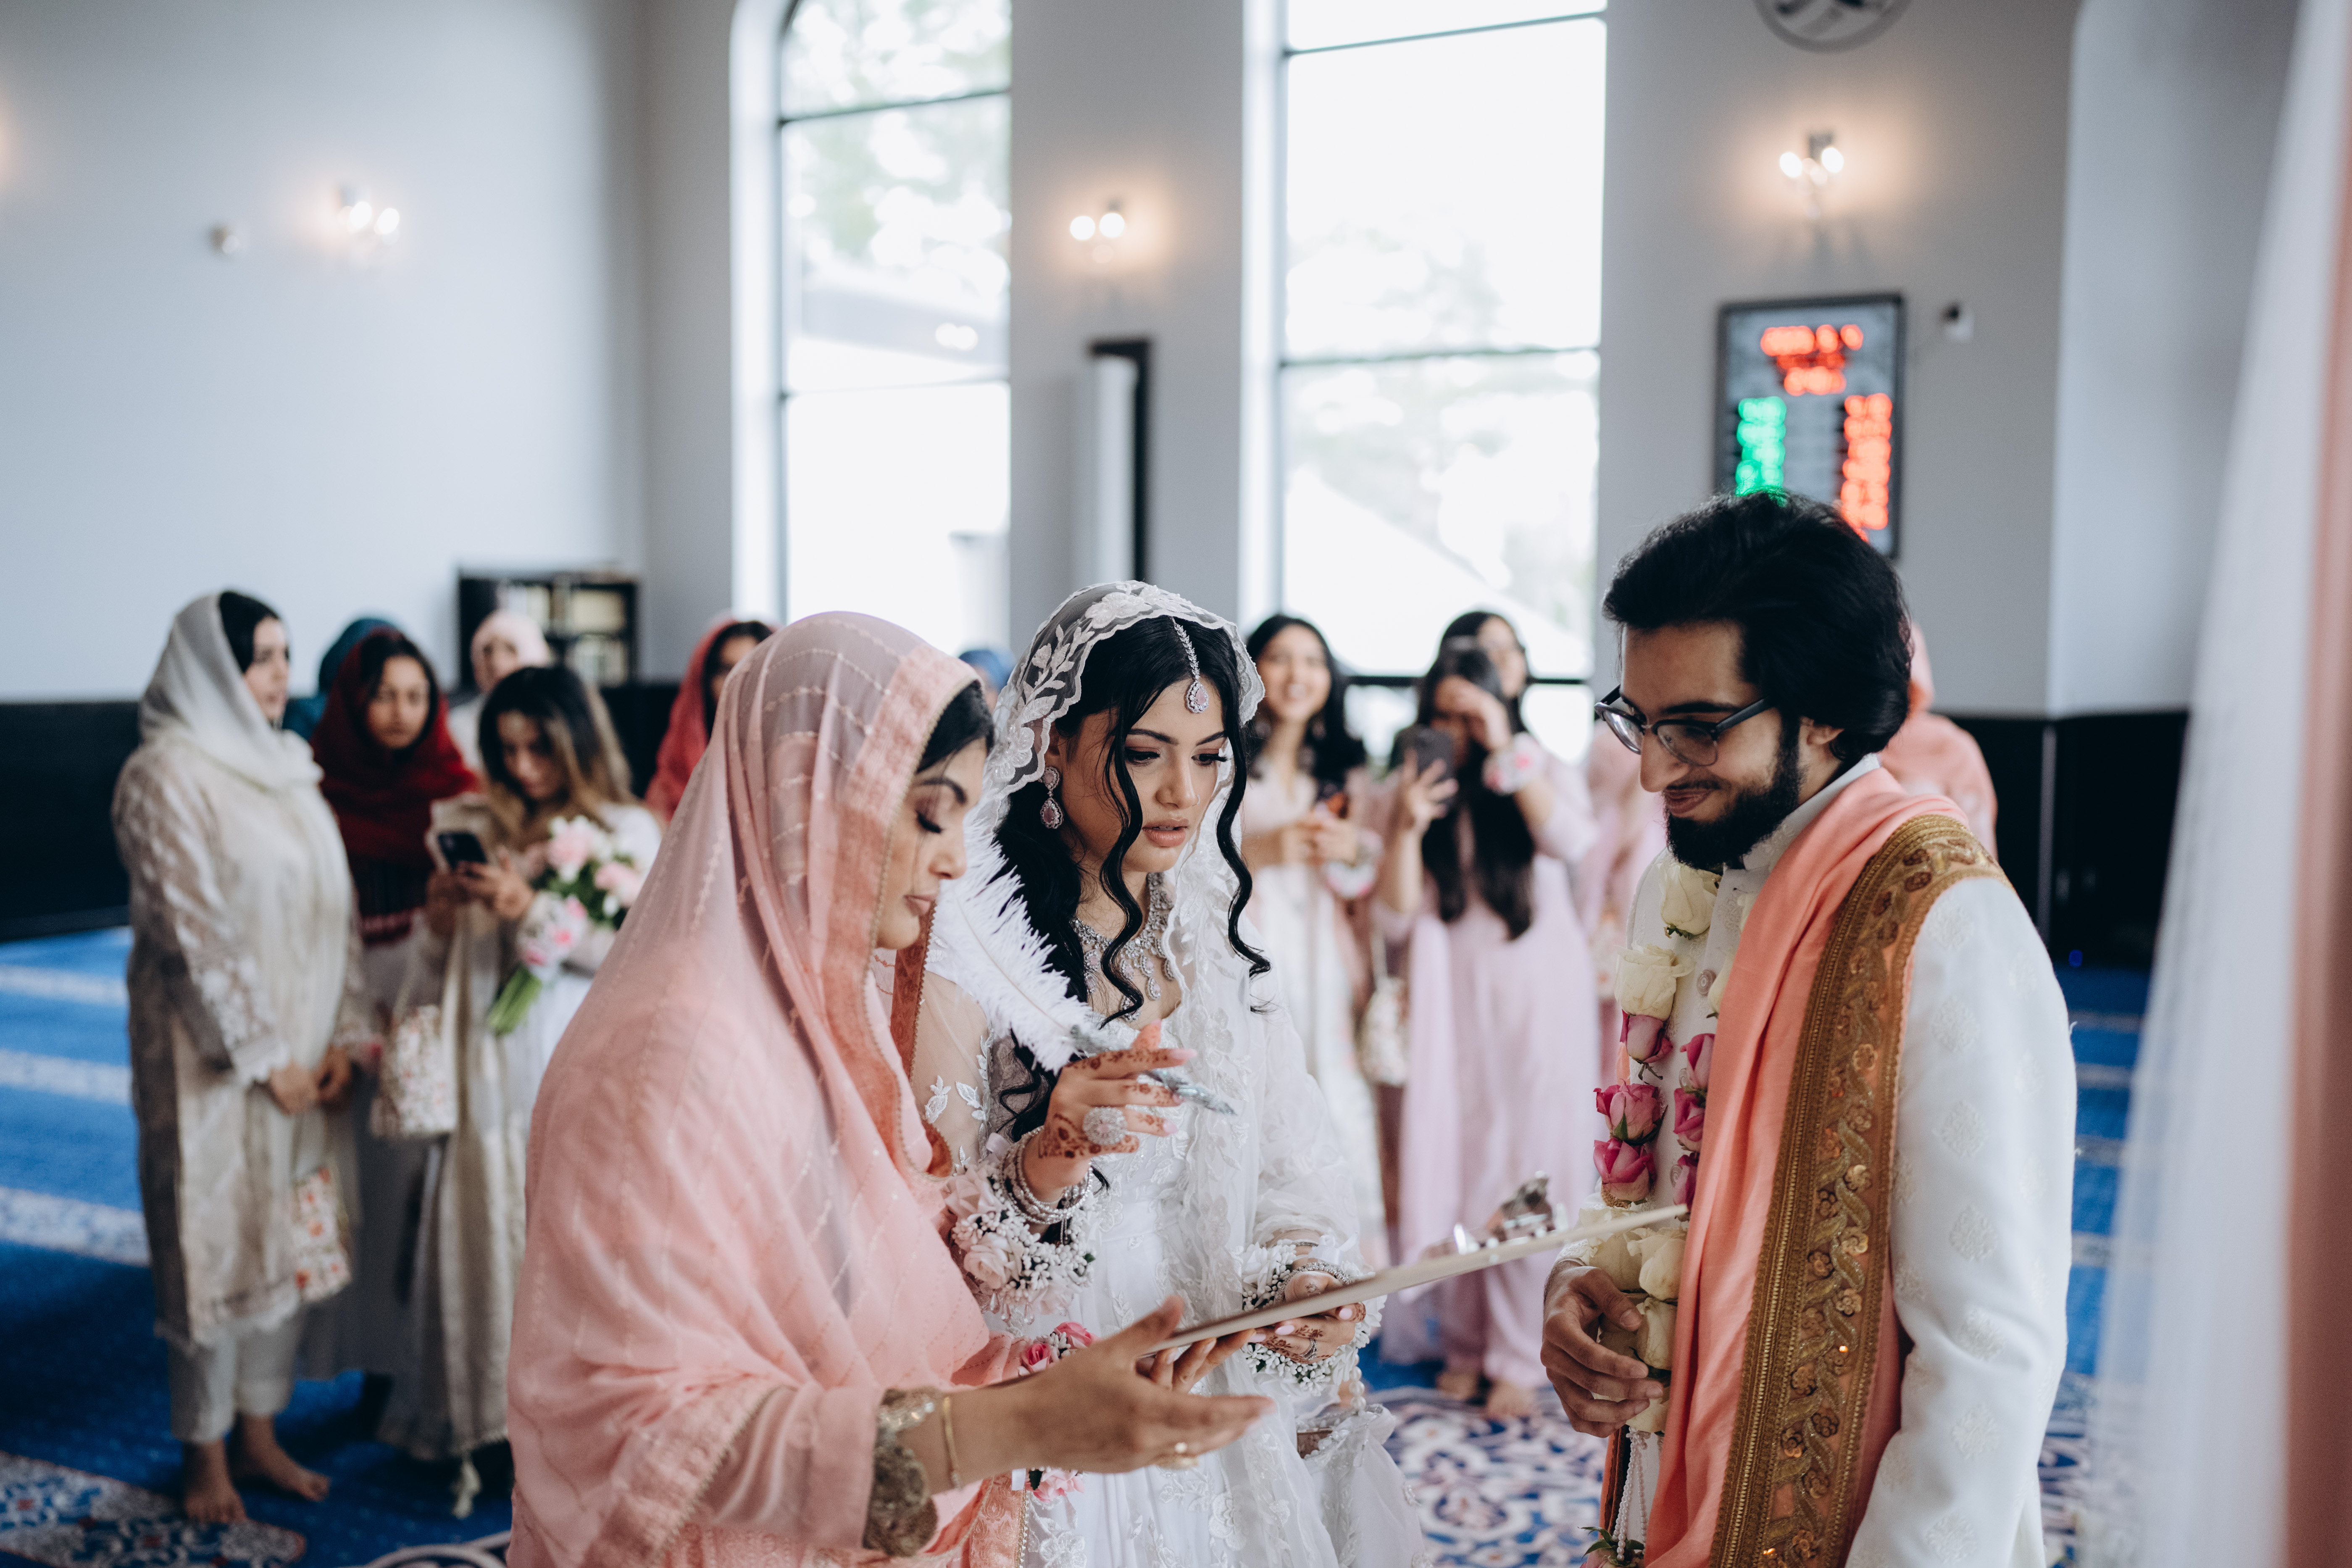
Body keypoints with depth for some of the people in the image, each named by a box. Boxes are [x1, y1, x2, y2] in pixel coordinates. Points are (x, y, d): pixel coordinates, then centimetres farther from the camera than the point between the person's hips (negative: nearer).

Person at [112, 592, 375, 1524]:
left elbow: (334, 905, 10)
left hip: (302, 1053, 7)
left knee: (290, 1234, 12)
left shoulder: (286, 767, 10)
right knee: (215, 1240, 4)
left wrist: (343, 1036, 1)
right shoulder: (168, 775, -12)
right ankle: (206, 1454, 19)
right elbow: (193, 931, -16)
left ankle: (259, 1431, 26)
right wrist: (263, 1057, -15)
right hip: (215, 1055, -7)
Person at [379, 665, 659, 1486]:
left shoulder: (627, 831, 2)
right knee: (486, 1234, 2)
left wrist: (532, 909, -16)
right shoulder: (467, 826, 9)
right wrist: (439, 922, -9)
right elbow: (433, 974, 12)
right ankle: (492, 1421, 14)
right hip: (490, 1065, 2)